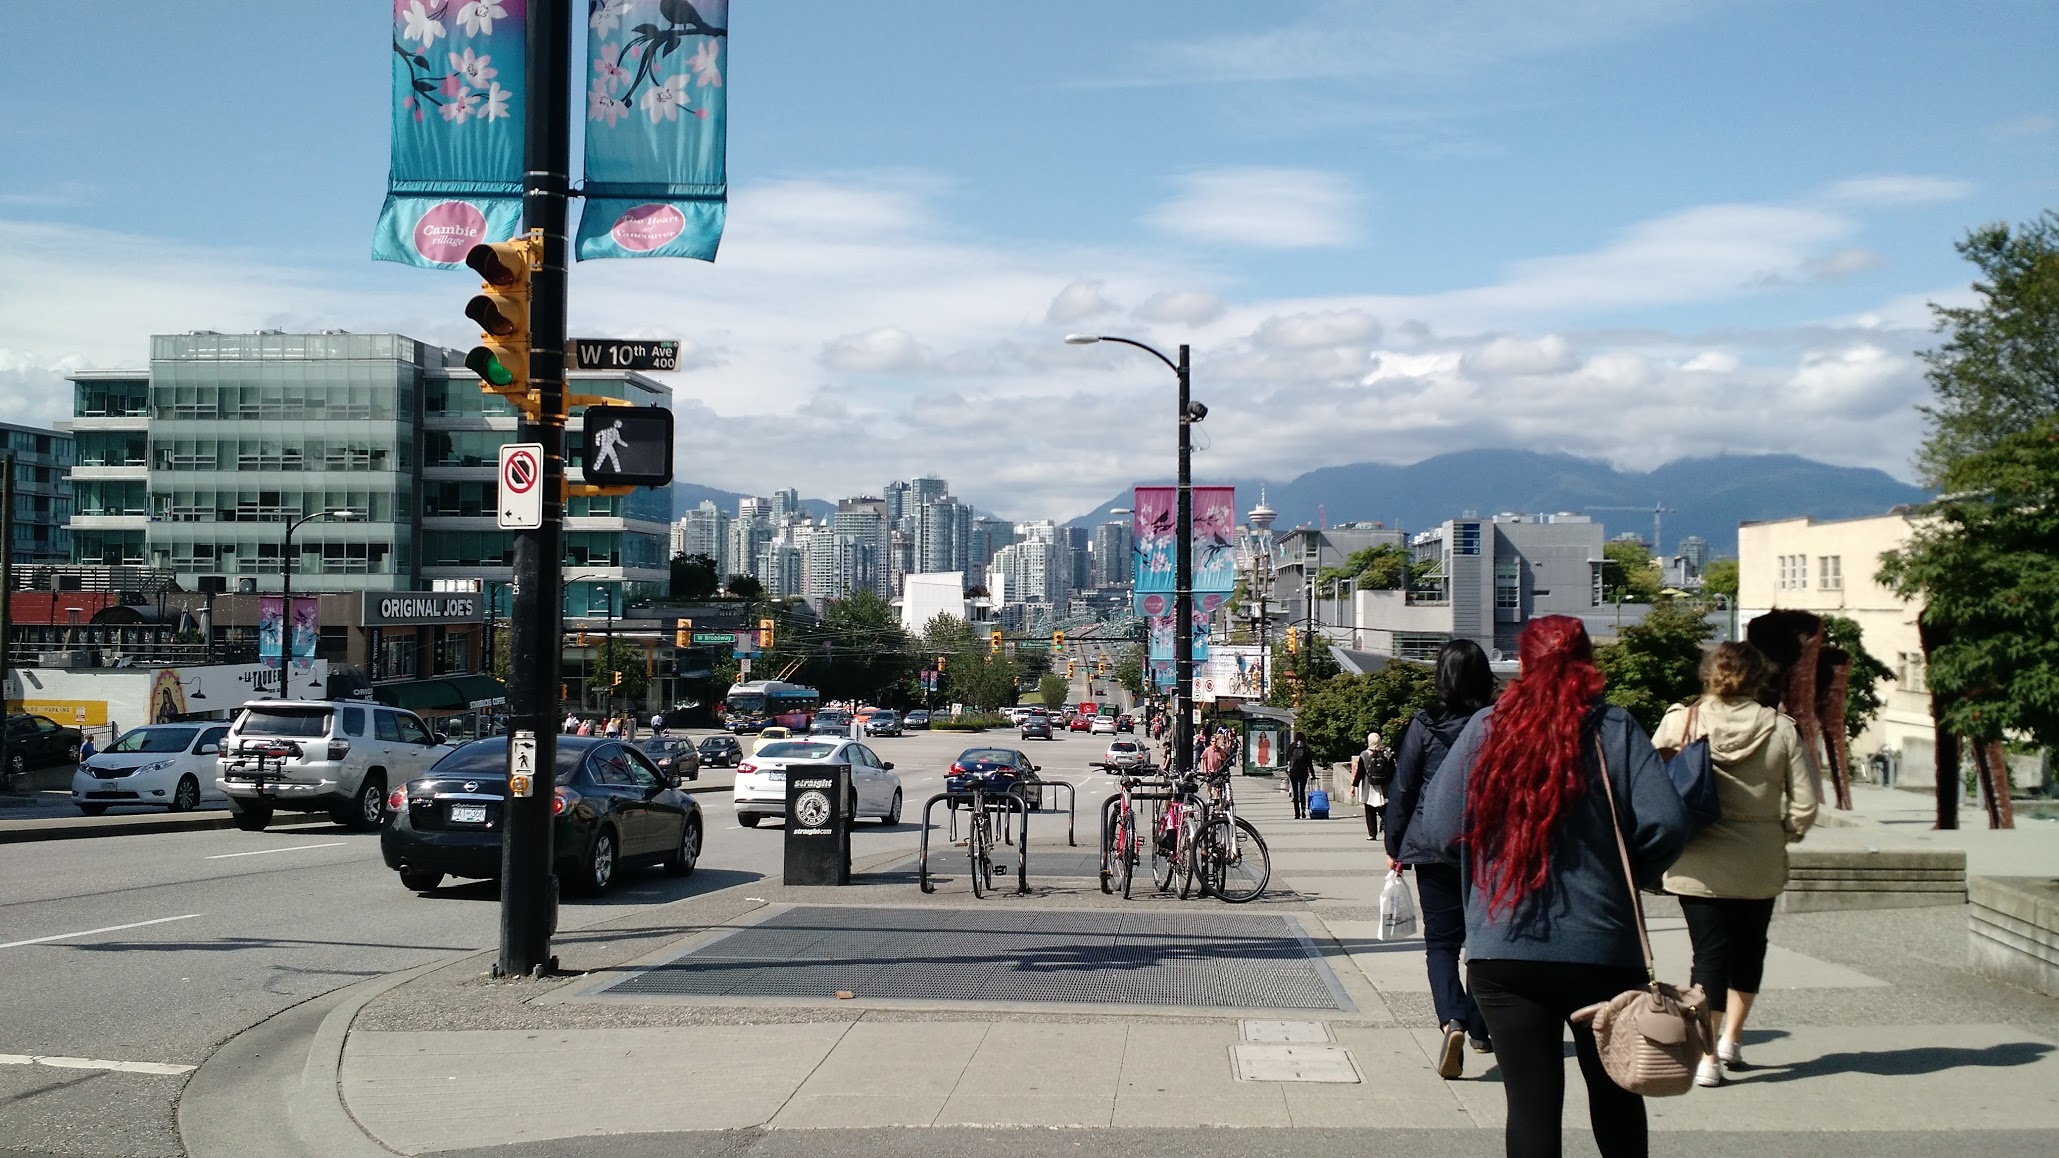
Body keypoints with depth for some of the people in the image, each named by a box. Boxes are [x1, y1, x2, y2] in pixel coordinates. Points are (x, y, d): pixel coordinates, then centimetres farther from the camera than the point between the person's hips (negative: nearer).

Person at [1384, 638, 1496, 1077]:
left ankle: (1453, 1021, -23)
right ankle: (1482, 1028, 26)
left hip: (1434, 847, -2)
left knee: (1441, 941, 1)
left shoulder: (1425, 725, -5)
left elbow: (1402, 789, 0)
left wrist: (1394, 846, 10)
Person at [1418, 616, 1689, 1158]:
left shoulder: (1485, 729, 0)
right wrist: (1626, 877, 7)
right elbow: (1665, 826, -12)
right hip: (1602, 948, 0)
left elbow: (1439, 831, -1)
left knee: (1531, 1102, 4)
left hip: (1502, 951, 1)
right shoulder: (1615, 730, -3)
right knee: (1614, 1093, 18)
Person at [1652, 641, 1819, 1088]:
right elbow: (1805, 806, -4)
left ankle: (1705, 1057, 1)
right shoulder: (1781, 730, -5)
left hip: (1698, 864, -1)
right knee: (1748, 949, 22)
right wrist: (1782, 834, 14)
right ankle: (1731, 1040, 24)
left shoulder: (1679, 722, -7)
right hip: (1760, 866, 1)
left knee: (1710, 954, 6)